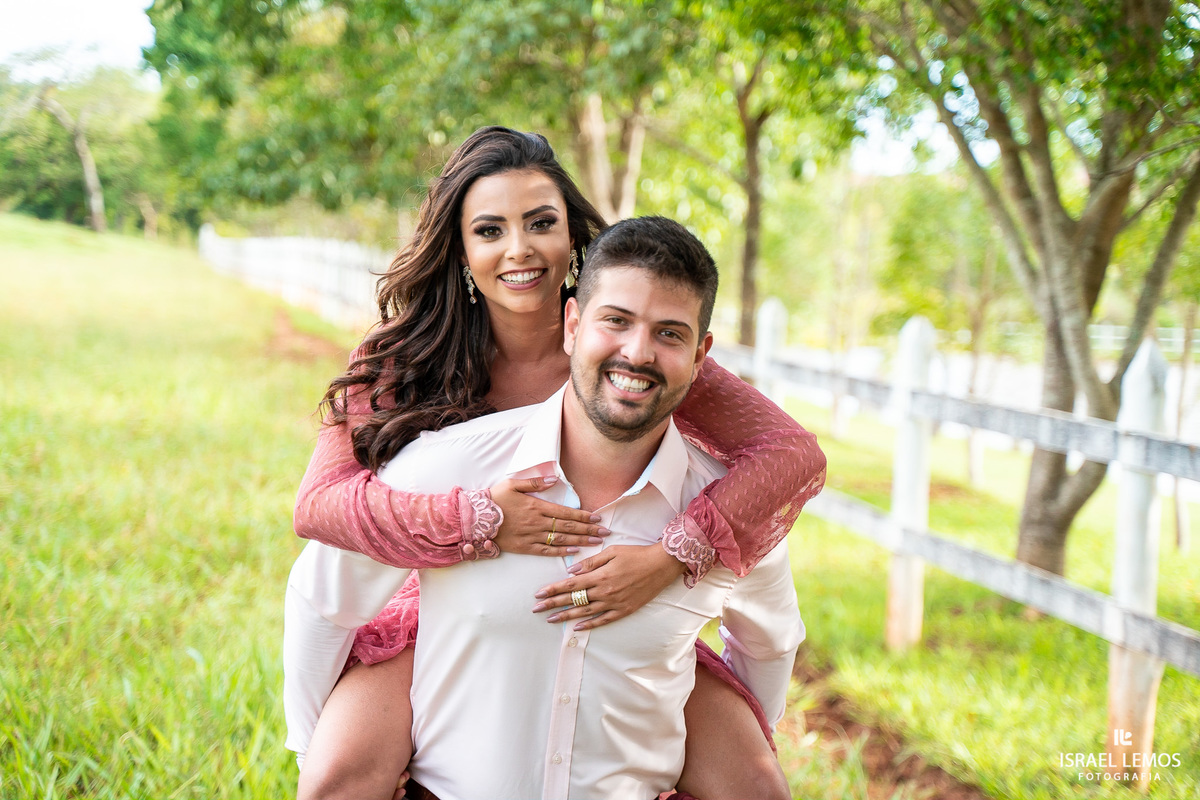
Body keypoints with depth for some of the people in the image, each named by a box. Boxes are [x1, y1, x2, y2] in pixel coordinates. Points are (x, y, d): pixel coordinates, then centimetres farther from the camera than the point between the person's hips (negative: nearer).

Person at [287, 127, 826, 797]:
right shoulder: (402, 357, -11)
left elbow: (795, 455, -20)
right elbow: (319, 501, -20)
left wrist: (670, 559, -34)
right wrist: (479, 521, -33)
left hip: (609, 622, 1)